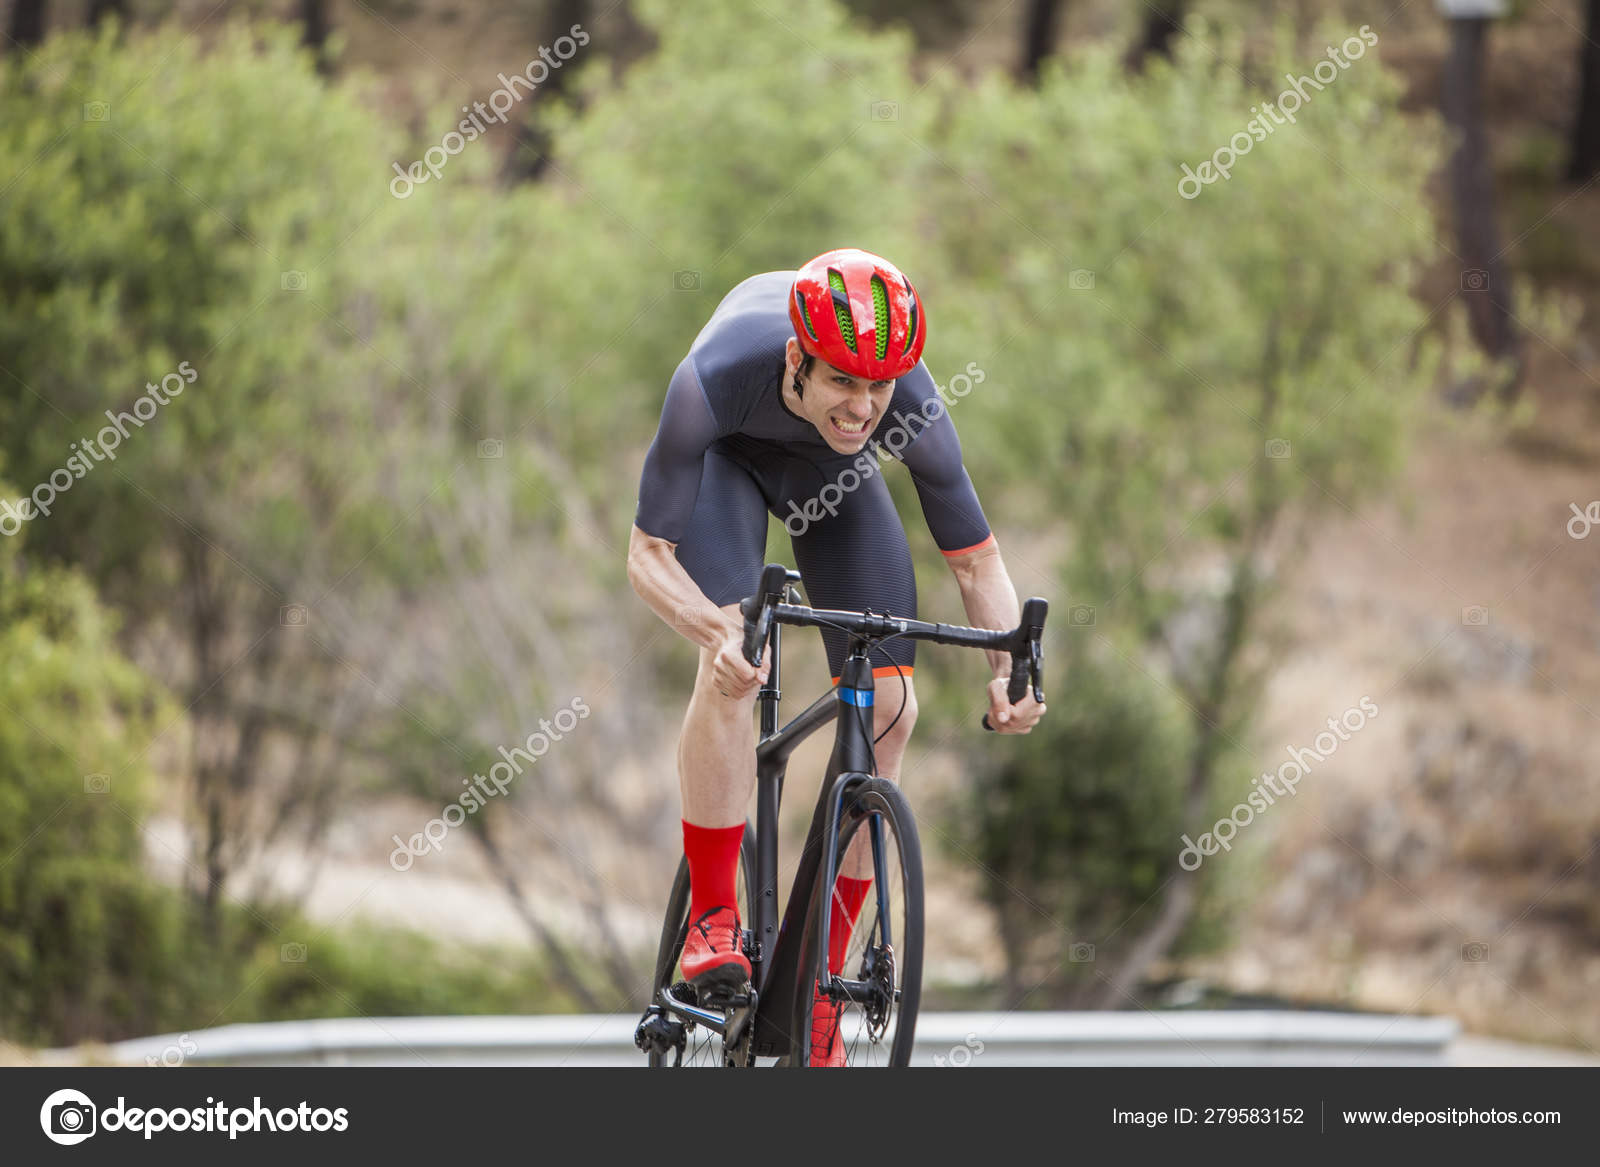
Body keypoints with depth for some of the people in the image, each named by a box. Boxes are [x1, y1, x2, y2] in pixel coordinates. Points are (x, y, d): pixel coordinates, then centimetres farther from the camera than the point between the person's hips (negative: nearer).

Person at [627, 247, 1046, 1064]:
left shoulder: (913, 408, -37)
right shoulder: (714, 380, -43)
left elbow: (977, 559, -26)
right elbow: (647, 555, -37)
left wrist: (1009, 668, -44)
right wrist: (718, 632, -56)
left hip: (830, 474, 2)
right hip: (727, 454, -2)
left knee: (888, 712, -9)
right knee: (731, 667, -29)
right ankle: (712, 916, -16)